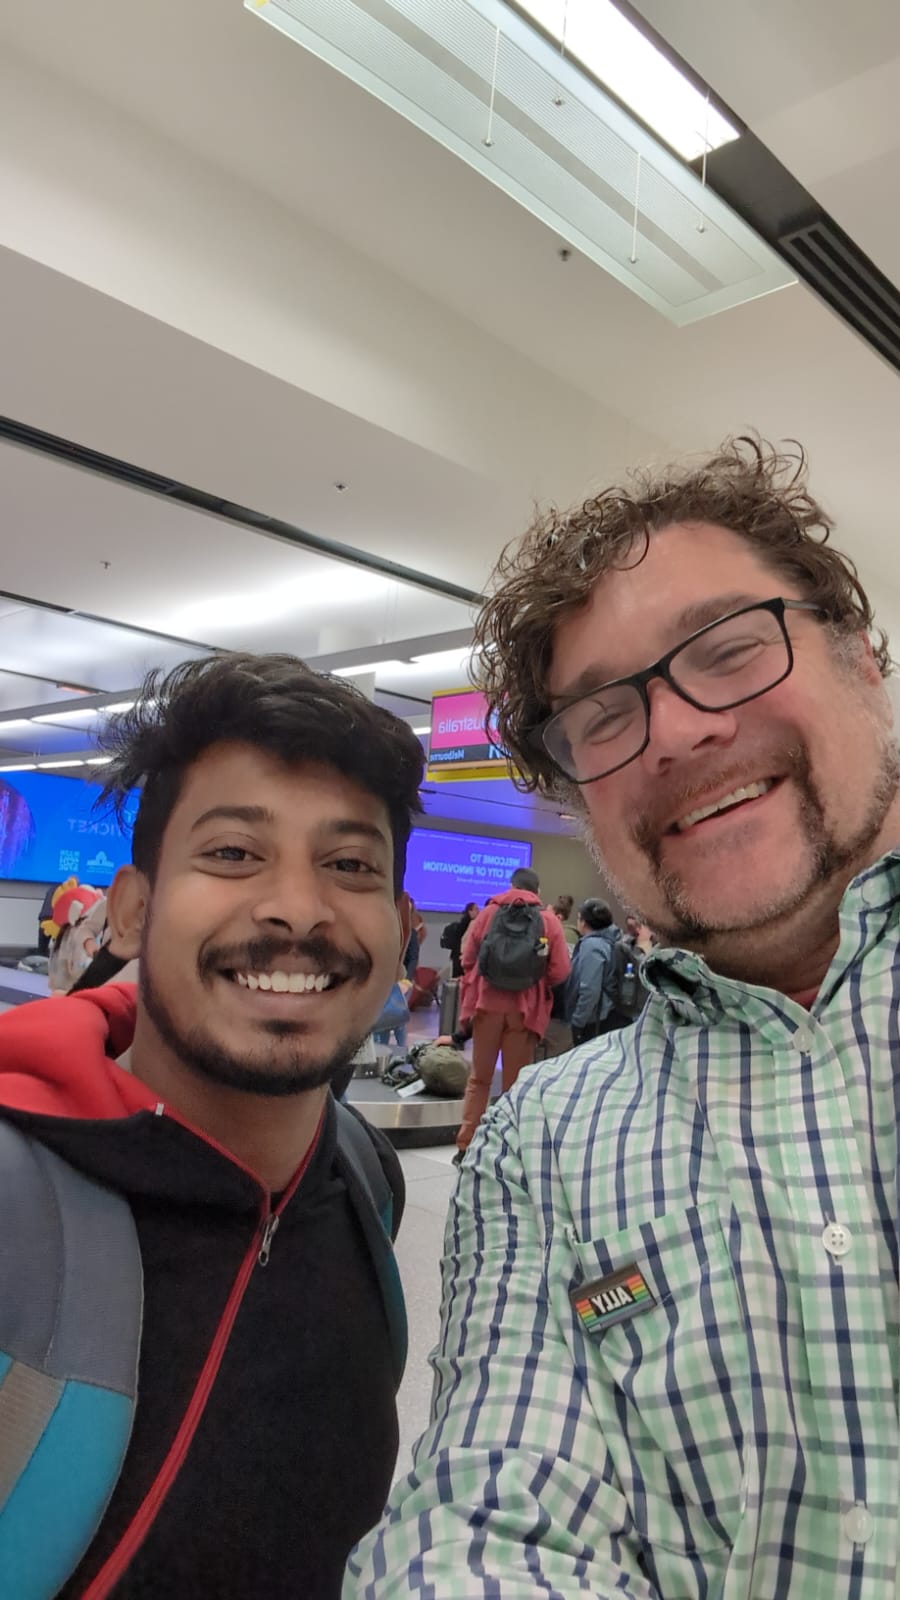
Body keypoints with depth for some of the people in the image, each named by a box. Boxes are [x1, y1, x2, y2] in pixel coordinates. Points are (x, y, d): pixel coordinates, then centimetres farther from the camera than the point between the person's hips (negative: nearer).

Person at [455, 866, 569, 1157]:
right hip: (525, 1008, -1)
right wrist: (535, 981, 12)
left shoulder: (489, 912, 3)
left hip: (487, 1002, 1)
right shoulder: (549, 921, 0)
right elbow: (560, 971, -6)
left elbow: (467, 959, 1)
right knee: (516, 1082, 9)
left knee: (479, 1078, 13)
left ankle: (466, 1146, 12)